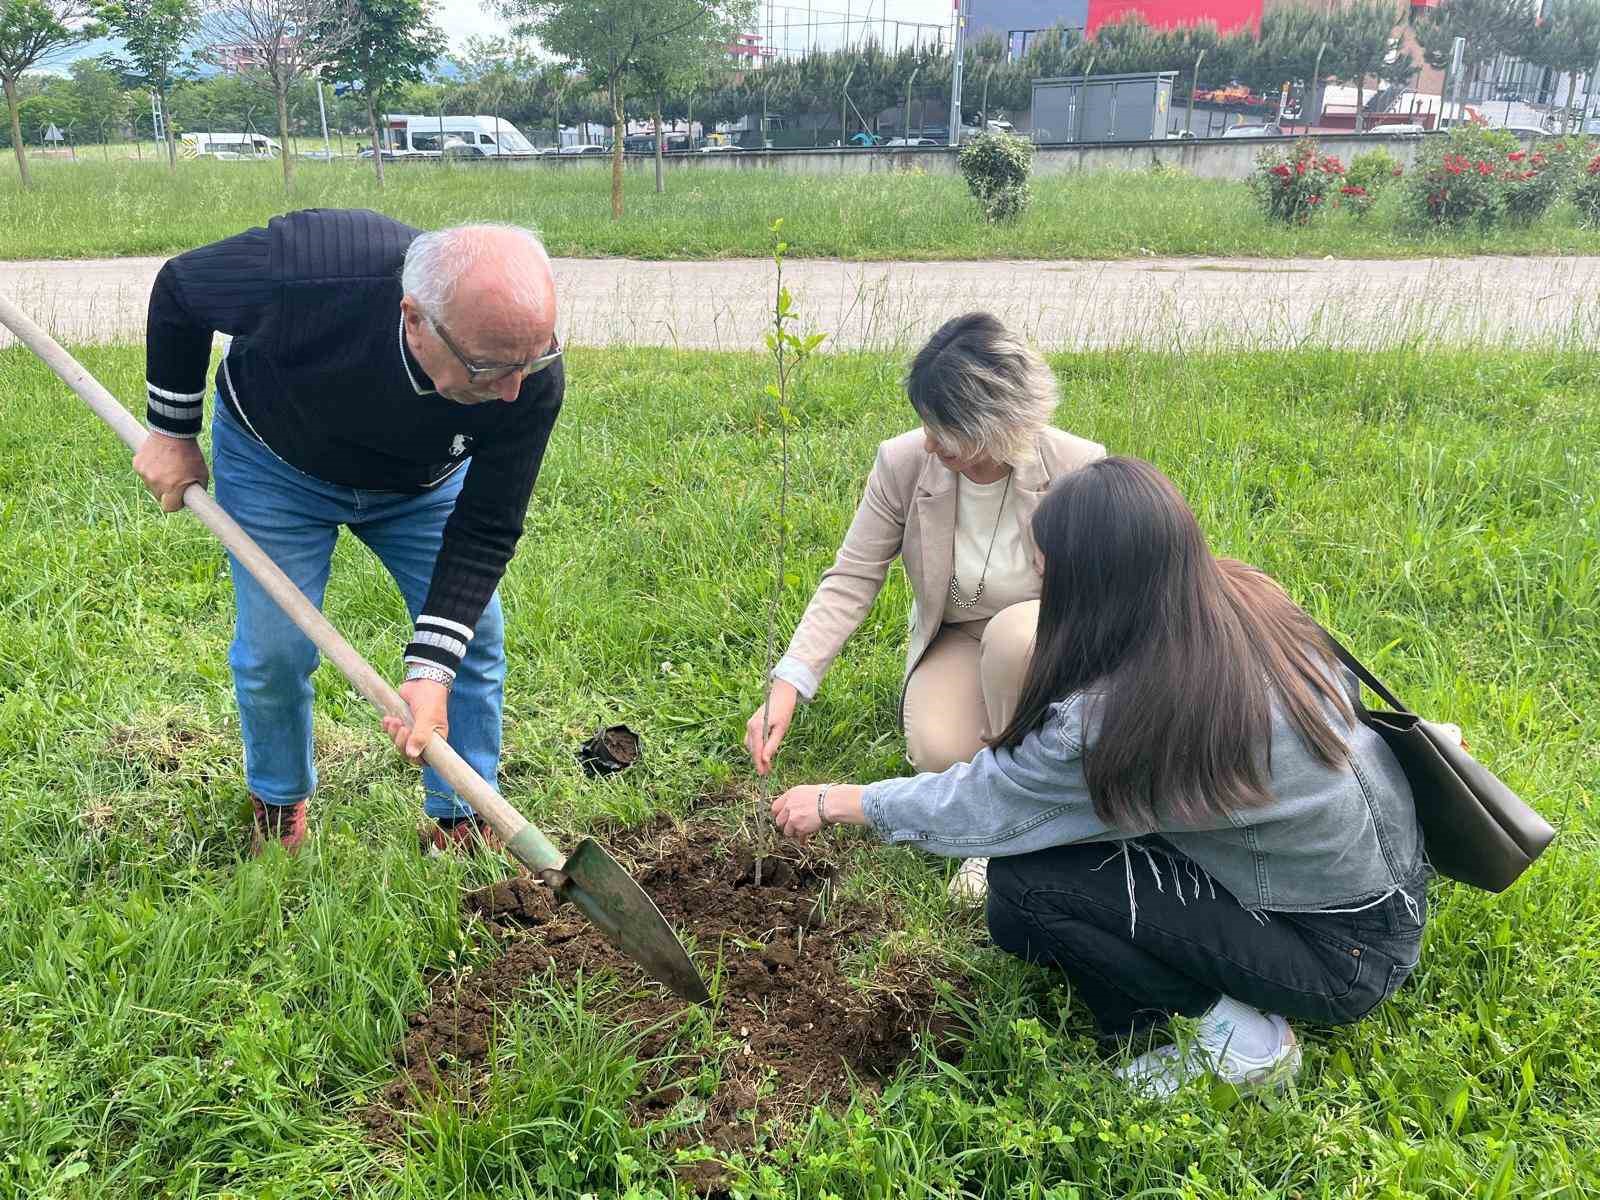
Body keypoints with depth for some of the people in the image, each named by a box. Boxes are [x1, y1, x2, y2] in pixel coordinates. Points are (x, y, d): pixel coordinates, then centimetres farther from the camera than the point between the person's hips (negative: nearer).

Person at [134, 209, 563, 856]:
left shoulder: (533, 378, -35)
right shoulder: (308, 265, -42)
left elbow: (485, 531, -25)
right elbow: (177, 289, -19)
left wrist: (431, 670, -33)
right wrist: (173, 433, -9)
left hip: (425, 482, 2)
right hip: (277, 462, -1)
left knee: (475, 641, -3)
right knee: (275, 648, -3)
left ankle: (460, 822, 16)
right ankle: (278, 802, 27)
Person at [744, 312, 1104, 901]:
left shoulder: (1078, 468, -22)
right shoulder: (903, 463, -18)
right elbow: (850, 581, -16)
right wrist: (786, 686, -26)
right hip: (955, 640, 1)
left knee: (1014, 631, -38)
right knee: (938, 752, -30)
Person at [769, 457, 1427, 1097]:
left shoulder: (1113, 719, -30)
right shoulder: (1247, 597, -10)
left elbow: (978, 801, -15)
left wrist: (836, 802, 0)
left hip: (1340, 951, -7)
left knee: (1023, 883, -12)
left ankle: (1234, 1028, -1)